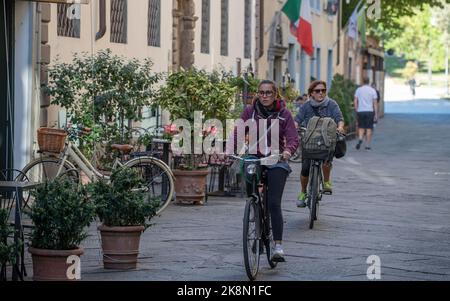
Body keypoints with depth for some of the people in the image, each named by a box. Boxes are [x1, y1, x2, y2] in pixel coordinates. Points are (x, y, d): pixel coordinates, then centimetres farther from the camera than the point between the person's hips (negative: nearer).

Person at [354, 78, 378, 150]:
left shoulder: (358, 90, 3)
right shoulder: (372, 90, -1)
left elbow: (355, 101, 2)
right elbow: (375, 103, -2)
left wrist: (356, 110, 10)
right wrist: (376, 114, 0)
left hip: (360, 111, 1)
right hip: (369, 111, -1)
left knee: (361, 127, 11)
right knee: (369, 128, 5)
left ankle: (360, 139, -15)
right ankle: (367, 145, 5)